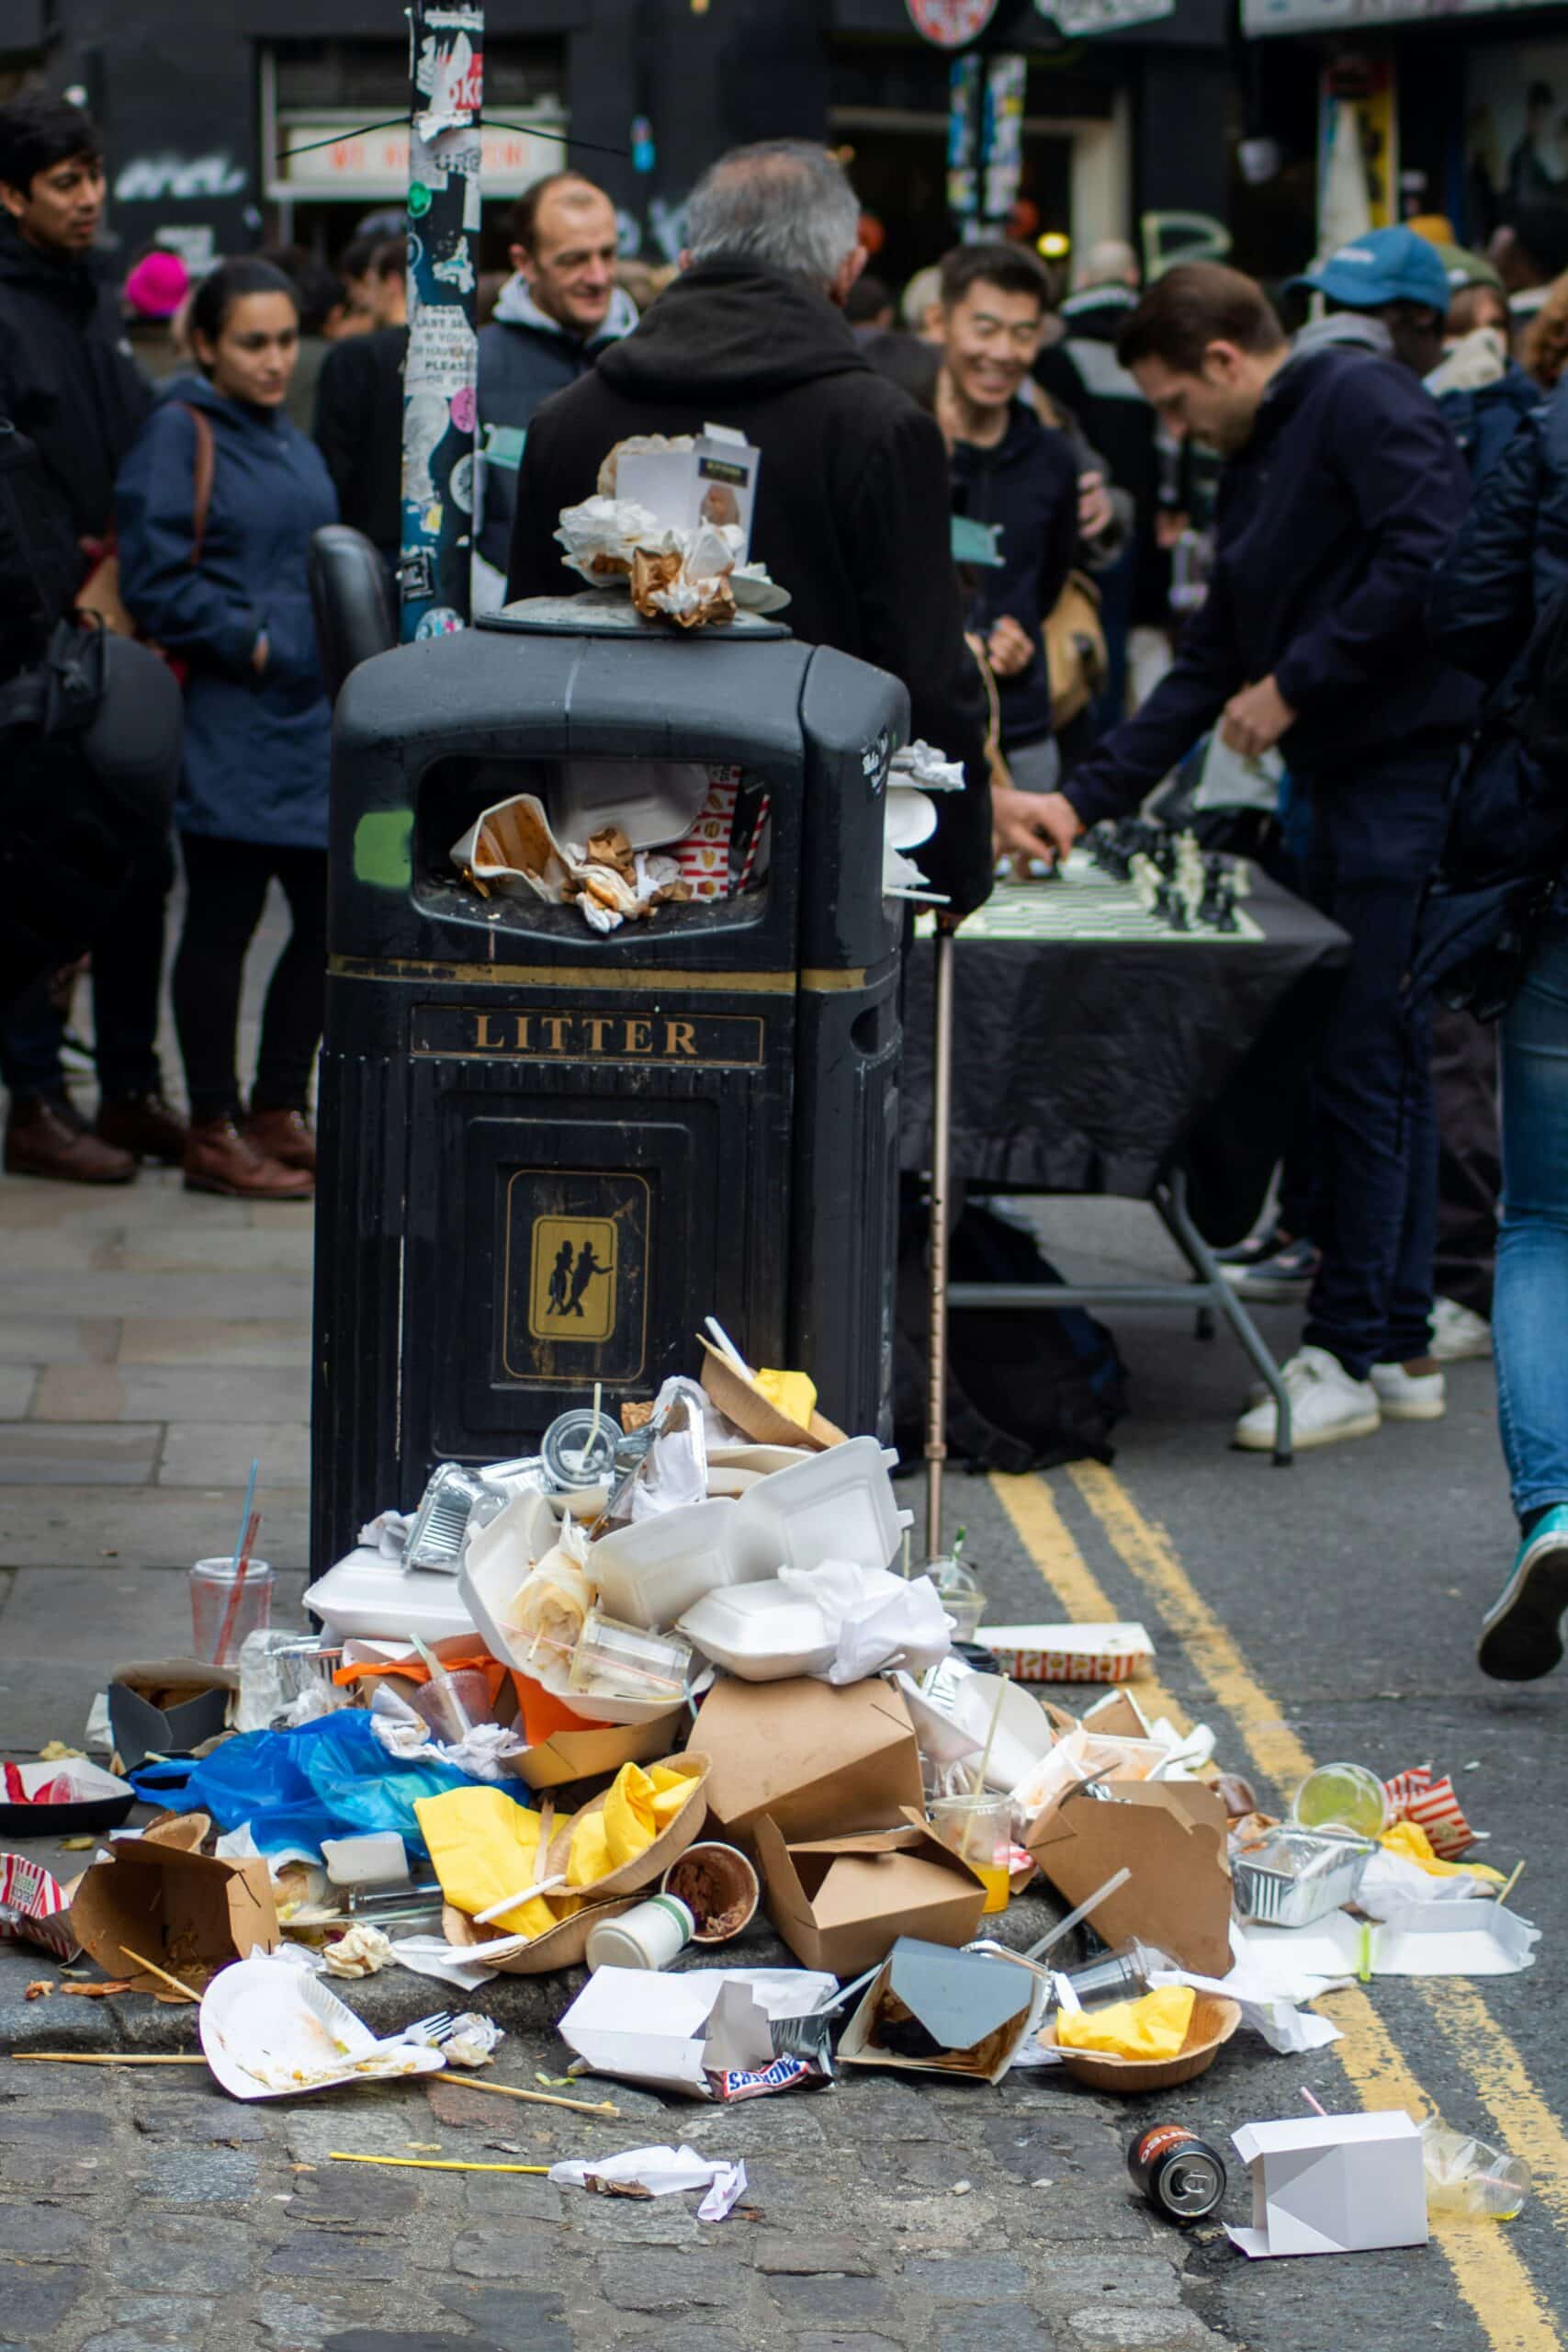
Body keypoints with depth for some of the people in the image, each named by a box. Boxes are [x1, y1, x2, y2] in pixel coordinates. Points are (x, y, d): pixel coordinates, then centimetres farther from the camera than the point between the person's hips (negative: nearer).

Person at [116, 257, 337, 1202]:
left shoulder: (292, 444, 17)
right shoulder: (179, 436, -6)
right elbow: (159, 583, -12)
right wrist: (247, 644, -15)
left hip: (311, 722, 8)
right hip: (228, 733, -8)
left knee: (331, 919, 7)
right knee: (221, 923, -1)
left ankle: (279, 1111, 20)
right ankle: (215, 1132, 6)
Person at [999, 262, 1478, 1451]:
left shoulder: (1359, 402, -8)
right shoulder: (1256, 469, 21)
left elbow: (1428, 559, -21)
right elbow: (1210, 663, 23)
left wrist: (1292, 687, -14)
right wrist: (1083, 801, 18)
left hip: (1414, 764, -10)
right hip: (1355, 782, 10)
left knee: (1361, 1062, -8)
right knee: (1381, 1058, 12)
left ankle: (1348, 1356, -3)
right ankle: (1401, 1347, 18)